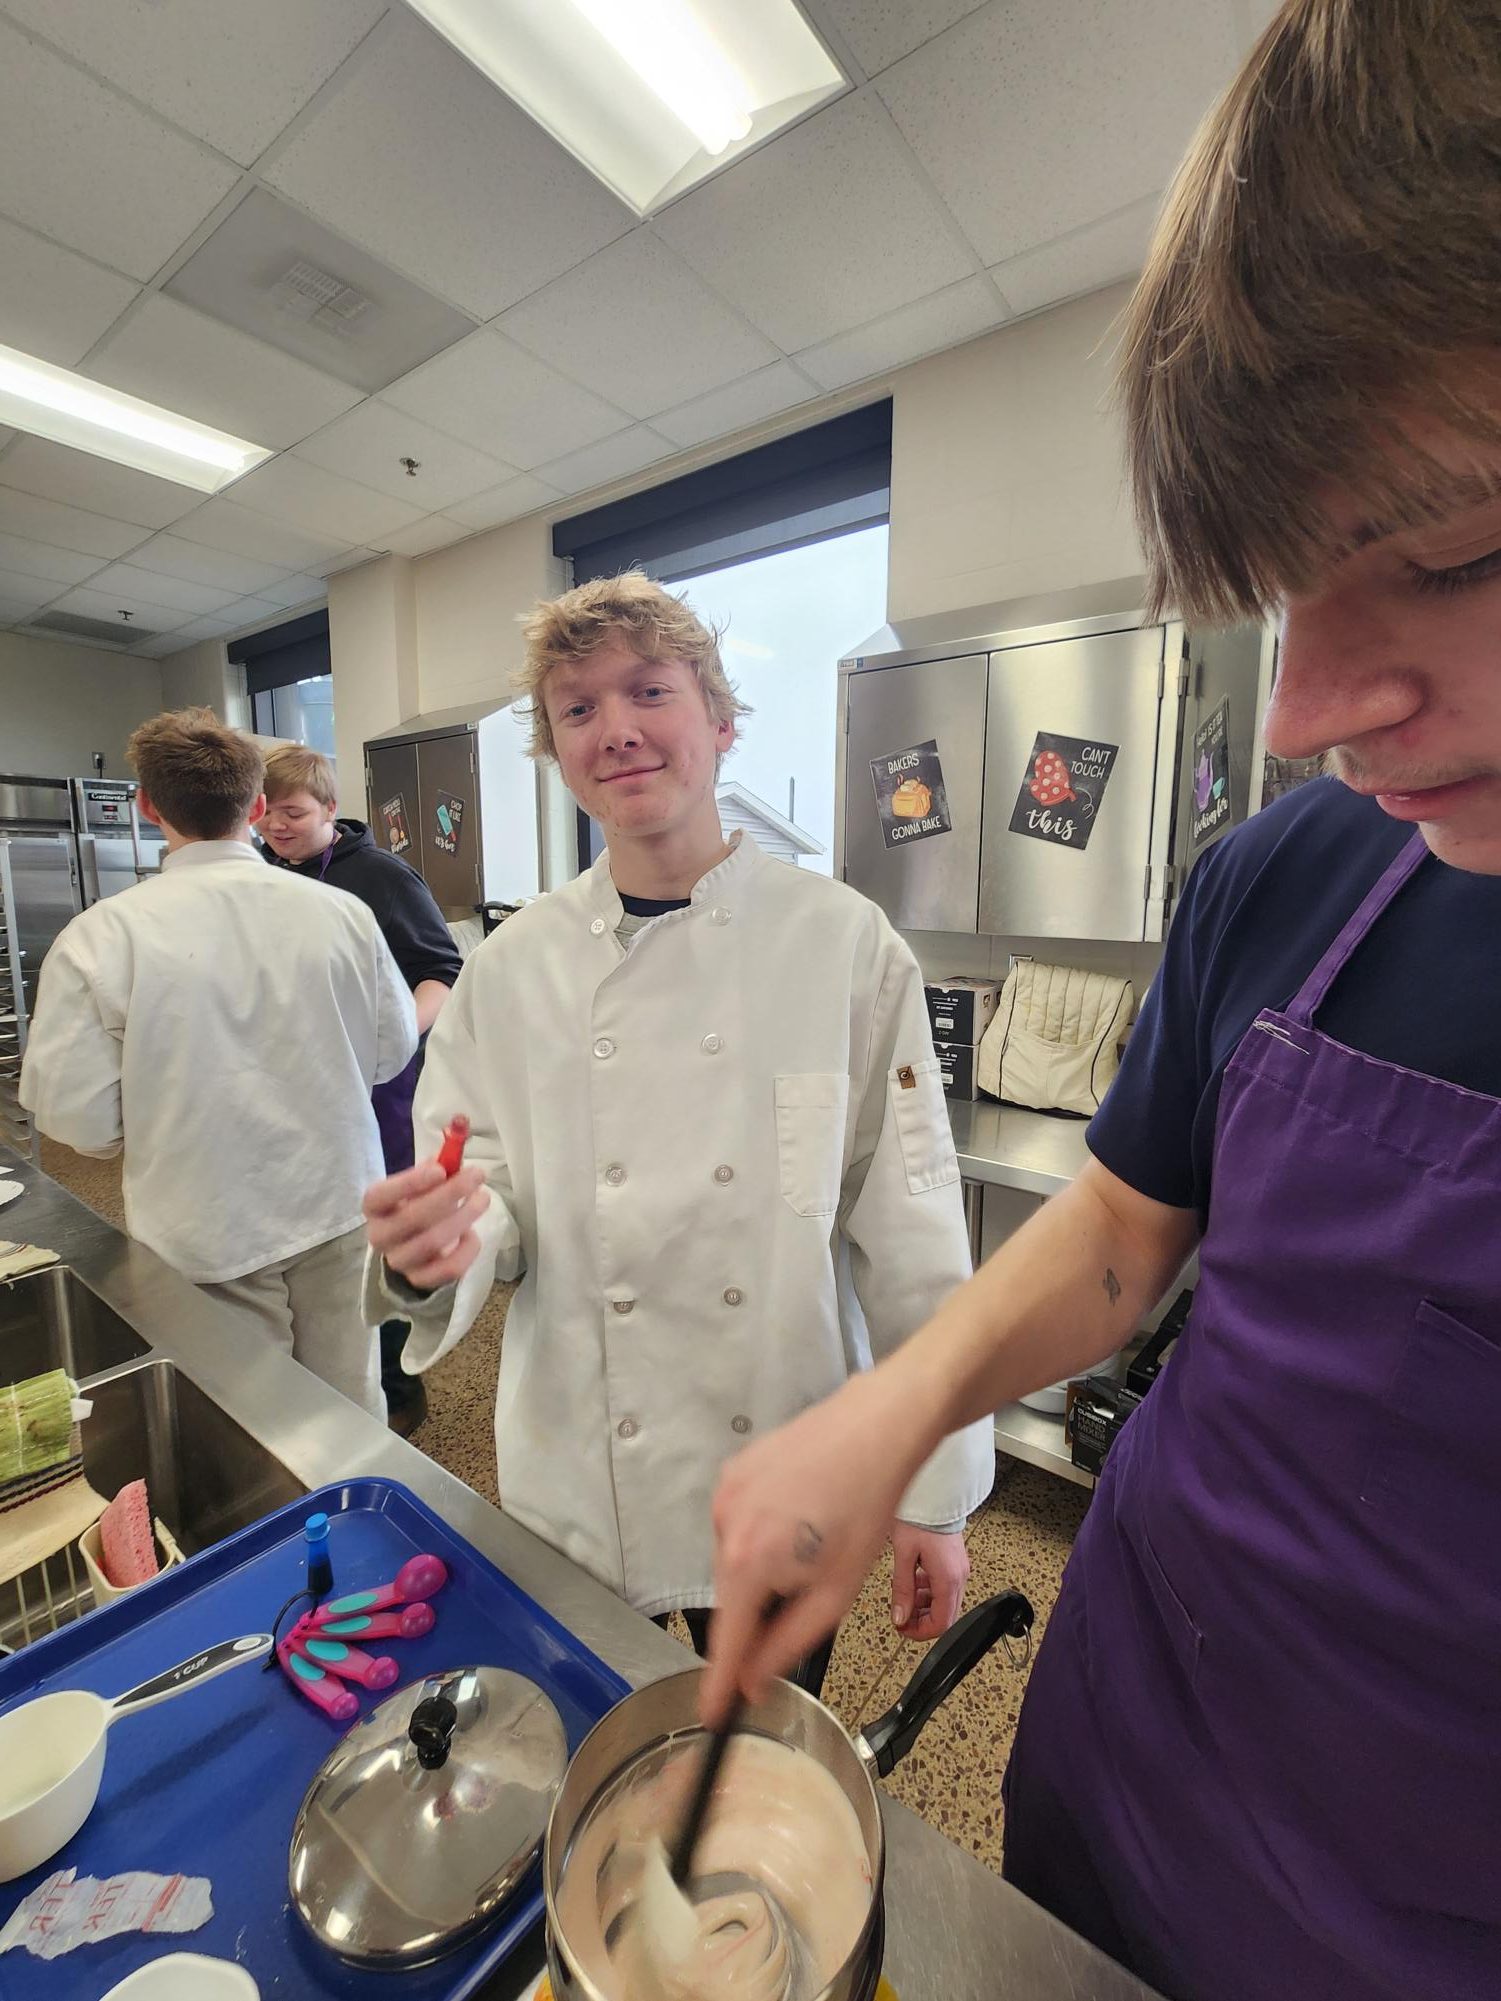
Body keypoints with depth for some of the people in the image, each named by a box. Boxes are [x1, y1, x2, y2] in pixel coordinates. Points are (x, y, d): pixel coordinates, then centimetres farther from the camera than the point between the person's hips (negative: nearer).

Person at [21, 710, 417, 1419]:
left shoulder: (100, 936, -15)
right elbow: (393, 1049, 1)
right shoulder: (343, 911, -10)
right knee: (351, 1404, 21)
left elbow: (78, 1117, -11)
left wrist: (165, 1109, 10)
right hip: (339, 1209, 2)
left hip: (209, 1237, -1)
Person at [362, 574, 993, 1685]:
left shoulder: (848, 944, -14)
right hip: (575, 1480, 2)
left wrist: (935, 1493, -6)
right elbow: (491, 1198, -1)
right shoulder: (511, 967, -7)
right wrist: (438, 1244, -23)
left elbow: (913, 1232, -11)